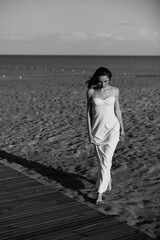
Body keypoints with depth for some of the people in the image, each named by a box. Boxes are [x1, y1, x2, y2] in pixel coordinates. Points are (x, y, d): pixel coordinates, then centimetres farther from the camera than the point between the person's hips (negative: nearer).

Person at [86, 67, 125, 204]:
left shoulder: (115, 91, -2)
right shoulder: (91, 91, -4)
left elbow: (117, 110, 7)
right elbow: (89, 112, 1)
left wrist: (122, 129, 9)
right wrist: (89, 132, -1)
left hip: (112, 128, -1)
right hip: (98, 129, 1)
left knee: (106, 160, -10)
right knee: (101, 161, 12)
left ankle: (100, 193, -7)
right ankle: (108, 183, 37)